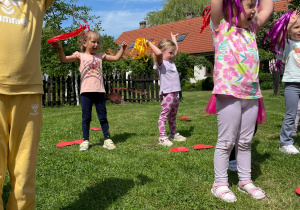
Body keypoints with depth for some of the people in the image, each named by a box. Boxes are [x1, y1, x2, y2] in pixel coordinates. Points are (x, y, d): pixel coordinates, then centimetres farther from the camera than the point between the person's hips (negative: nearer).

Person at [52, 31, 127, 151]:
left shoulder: (100, 56, 13)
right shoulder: (80, 56, 5)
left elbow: (116, 58, 18)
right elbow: (64, 59, -5)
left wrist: (122, 48, 9)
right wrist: (60, 49, -20)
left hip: (99, 91, 2)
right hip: (86, 92, -2)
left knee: (103, 117, 7)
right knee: (86, 118, 6)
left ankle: (107, 139, 14)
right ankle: (85, 140, 16)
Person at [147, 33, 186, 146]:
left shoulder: (171, 62, 18)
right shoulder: (161, 63, -6)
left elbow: (176, 49, 33)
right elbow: (158, 53, -28)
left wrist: (173, 38, 43)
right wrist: (149, 43, -17)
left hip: (175, 93, 9)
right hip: (167, 94, -9)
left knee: (173, 117, 18)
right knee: (164, 115, -6)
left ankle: (174, 134, 28)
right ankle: (162, 137, -4)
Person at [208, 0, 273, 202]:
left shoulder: (251, 29, 14)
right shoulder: (221, 26, -2)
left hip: (251, 94, 6)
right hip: (229, 94, -6)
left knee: (245, 141, 14)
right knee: (226, 142, 1)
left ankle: (245, 180, 26)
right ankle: (220, 183, 14)